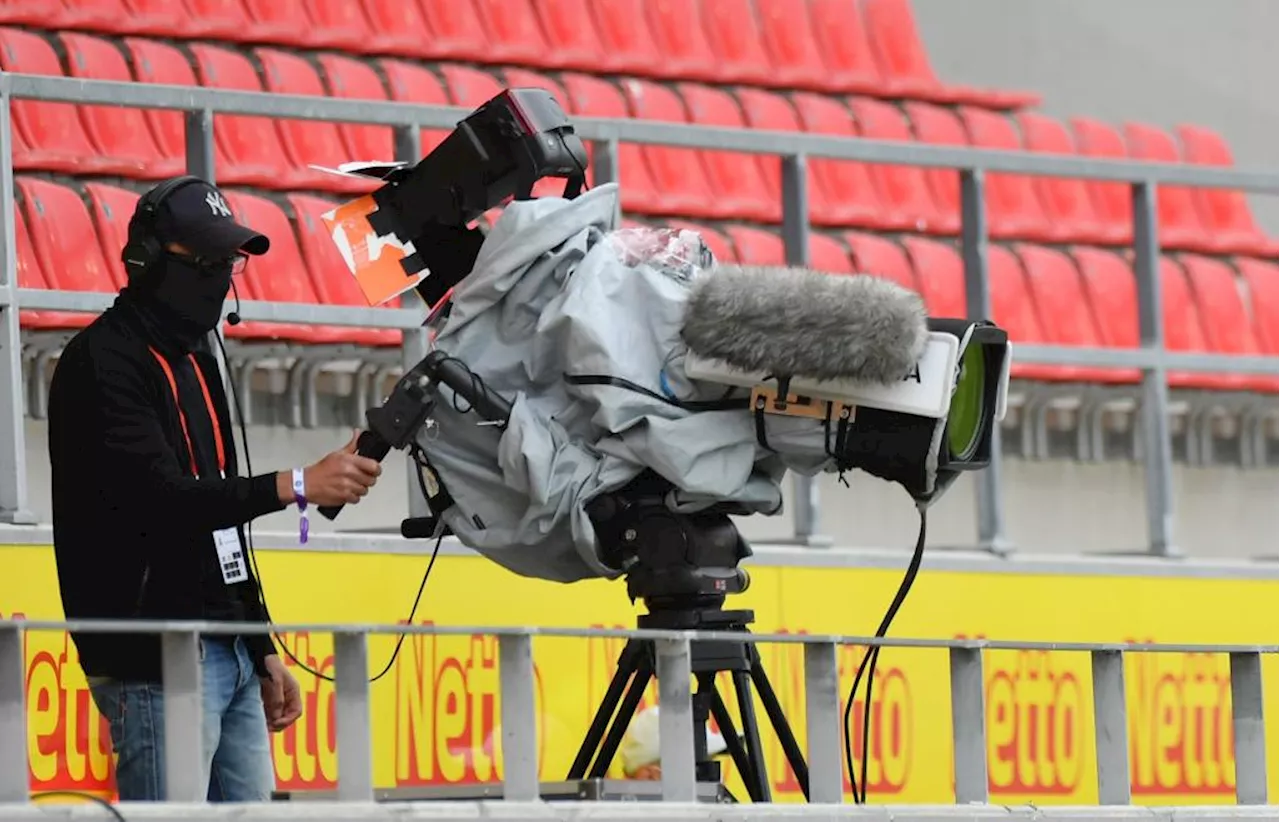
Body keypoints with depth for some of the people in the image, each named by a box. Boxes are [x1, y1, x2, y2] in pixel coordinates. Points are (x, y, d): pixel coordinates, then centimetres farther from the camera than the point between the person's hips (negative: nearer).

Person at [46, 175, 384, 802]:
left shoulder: (193, 361, 20)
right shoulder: (104, 361, -9)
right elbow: (158, 500, -22)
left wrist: (262, 650, 22)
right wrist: (296, 487, -28)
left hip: (230, 657, 9)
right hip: (155, 660, -9)